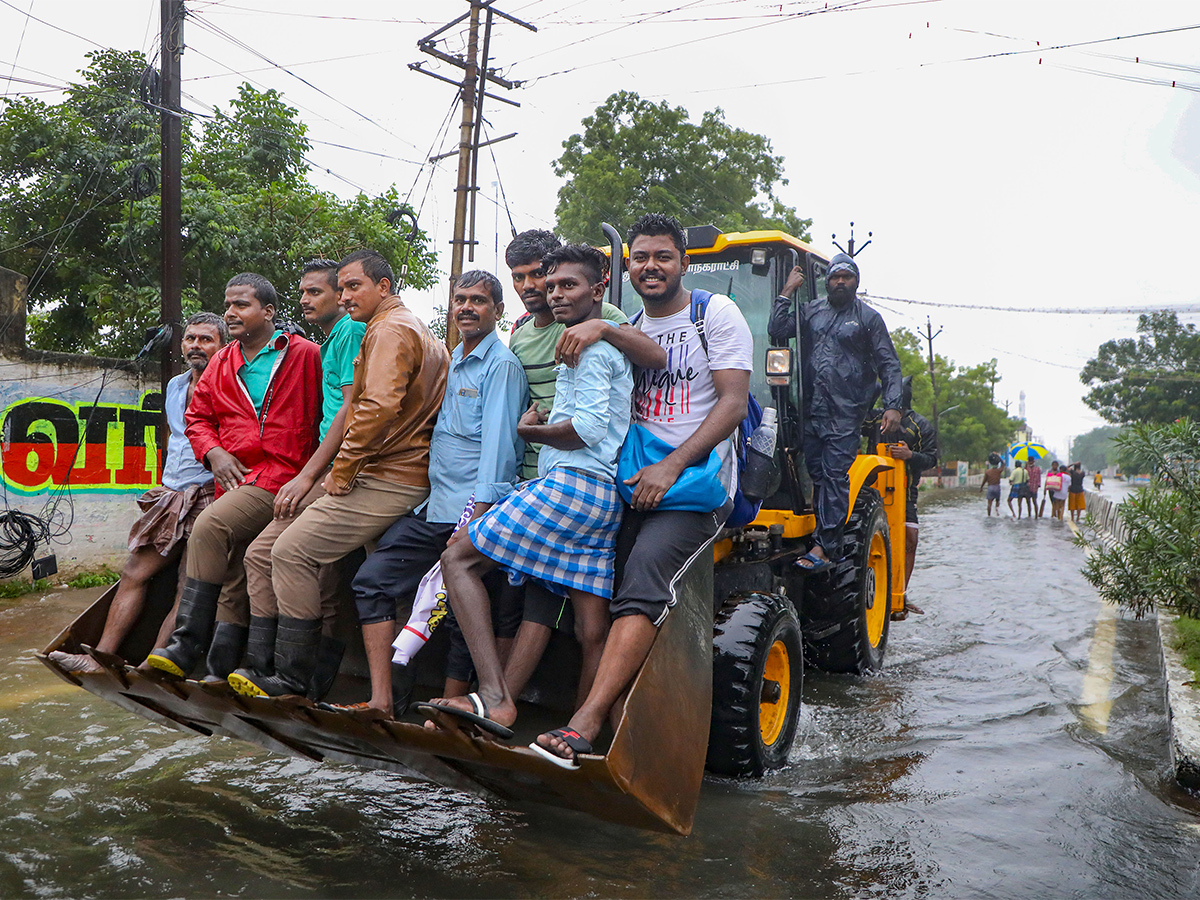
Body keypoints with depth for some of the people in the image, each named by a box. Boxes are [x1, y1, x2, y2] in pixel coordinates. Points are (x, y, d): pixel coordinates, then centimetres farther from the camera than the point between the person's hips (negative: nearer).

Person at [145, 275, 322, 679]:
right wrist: (213, 452, 4)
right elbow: (197, 416, 25)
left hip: (281, 476, -6)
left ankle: (185, 647, -21)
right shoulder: (222, 364, 18)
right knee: (235, 572, 6)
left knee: (209, 526, -26)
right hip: (235, 479, 6)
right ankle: (225, 666, 15)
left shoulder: (305, 355, 0)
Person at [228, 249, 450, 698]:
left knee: (291, 552, -8)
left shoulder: (391, 329, -8)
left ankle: (291, 678, -4)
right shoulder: (417, 329, 24)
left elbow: (377, 408, -23)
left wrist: (341, 471, -14)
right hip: (411, 477, 10)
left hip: (385, 482, -10)